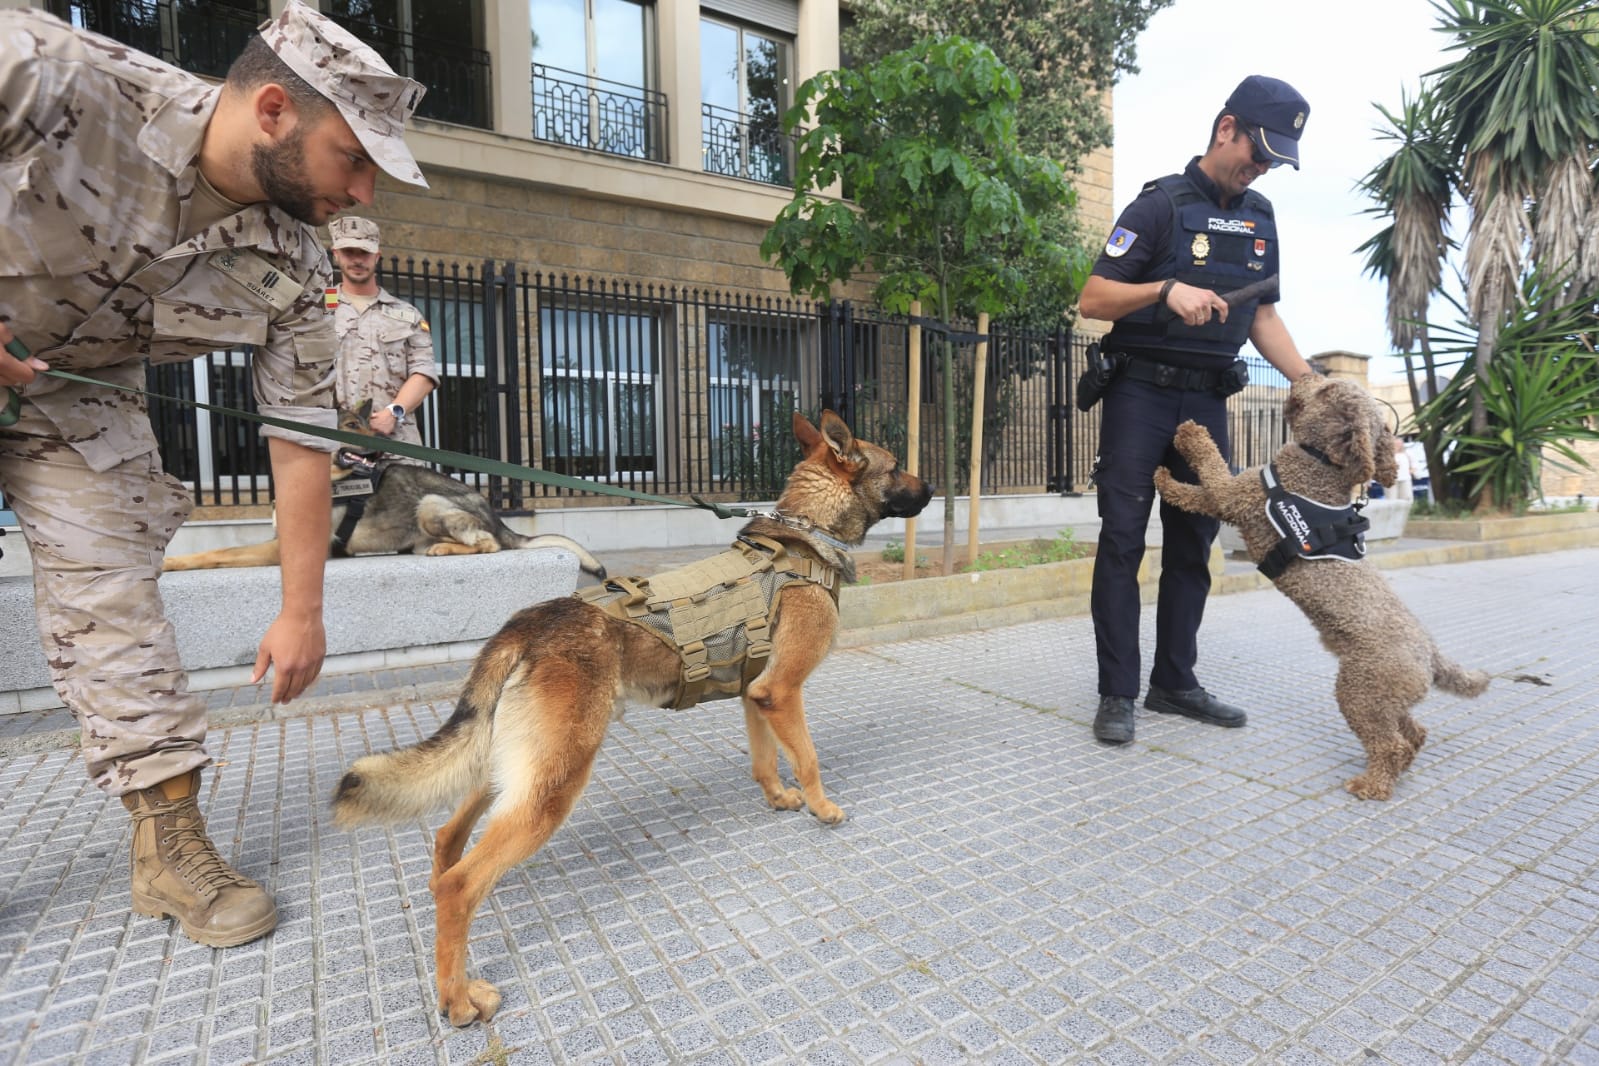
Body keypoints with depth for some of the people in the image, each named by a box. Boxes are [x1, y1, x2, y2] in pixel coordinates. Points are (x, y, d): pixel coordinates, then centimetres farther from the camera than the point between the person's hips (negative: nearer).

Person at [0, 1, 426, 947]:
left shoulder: (292, 268, -19)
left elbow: (302, 438, -16)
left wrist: (302, 611, -15)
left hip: (80, 393, 2)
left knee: (113, 594, -4)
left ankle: (171, 839, 3)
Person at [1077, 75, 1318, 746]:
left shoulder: (1259, 217, 16)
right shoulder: (1162, 204, -3)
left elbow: (1262, 315, 17)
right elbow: (1093, 299, -11)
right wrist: (1167, 291, -26)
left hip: (1208, 397, 7)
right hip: (1142, 390, -6)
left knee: (1193, 543, 8)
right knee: (1123, 537, -7)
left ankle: (1174, 681, 18)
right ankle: (1117, 693, 0)